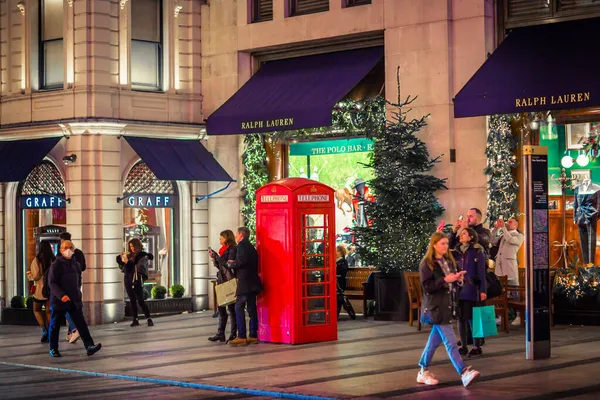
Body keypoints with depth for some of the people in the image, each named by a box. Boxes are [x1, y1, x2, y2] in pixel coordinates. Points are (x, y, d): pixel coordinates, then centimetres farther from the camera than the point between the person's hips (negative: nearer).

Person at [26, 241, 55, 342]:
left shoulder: (37, 260, -11)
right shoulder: (54, 260, -2)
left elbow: (35, 276, -14)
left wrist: (28, 274, 7)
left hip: (40, 289, -3)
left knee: (36, 310, 14)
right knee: (48, 311, 11)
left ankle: (44, 330, -4)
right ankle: (49, 334, 5)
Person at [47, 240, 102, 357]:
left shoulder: (75, 264, 9)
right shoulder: (56, 265, -9)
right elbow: (52, 283, -14)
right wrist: (61, 295, -25)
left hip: (74, 300, 4)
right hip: (59, 300, -4)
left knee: (81, 324, -6)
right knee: (55, 325, 8)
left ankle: (89, 346, -14)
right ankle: (53, 348, 21)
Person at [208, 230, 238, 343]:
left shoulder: (233, 249, -8)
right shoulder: (223, 250, 17)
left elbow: (229, 264, -18)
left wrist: (216, 256, -14)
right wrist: (214, 258, 6)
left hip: (230, 281, -8)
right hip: (222, 280, 9)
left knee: (231, 308, -3)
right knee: (221, 309, 6)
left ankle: (233, 334, 2)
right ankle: (220, 334, 8)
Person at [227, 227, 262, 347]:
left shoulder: (242, 245, -8)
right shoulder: (251, 247, 21)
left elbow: (242, 260, -22)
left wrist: (231, 264, -6)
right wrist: (234, 263, 17)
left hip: (245, 282, -9)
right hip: (252, 282, 9)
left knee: (239, 307, -8)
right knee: (252, 308, 10)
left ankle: (241, 337, -13)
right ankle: (253, 336, 10)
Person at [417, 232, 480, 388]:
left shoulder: (449, 261, 14)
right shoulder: (427, 264, -9)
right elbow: (427, 286, -16)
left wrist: (458, 279, 1)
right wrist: (445, 280, -23)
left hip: (447, 305, 8)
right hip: (436, 307, -8)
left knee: (435, 340, 13)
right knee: (450, 342, -12)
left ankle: (424, 372, 23)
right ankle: (464, 373, -17)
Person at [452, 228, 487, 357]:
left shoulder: (477, 251, -2)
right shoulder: (456, 252, 11)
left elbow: (481, 272, -4)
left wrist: (482, 290, -8)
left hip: (471, 289, -4)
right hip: (458, 289, 4)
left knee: (472, 317, -3)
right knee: (461, 318, 6)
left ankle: (477, 347, 4)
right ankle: (463, 347, 12)